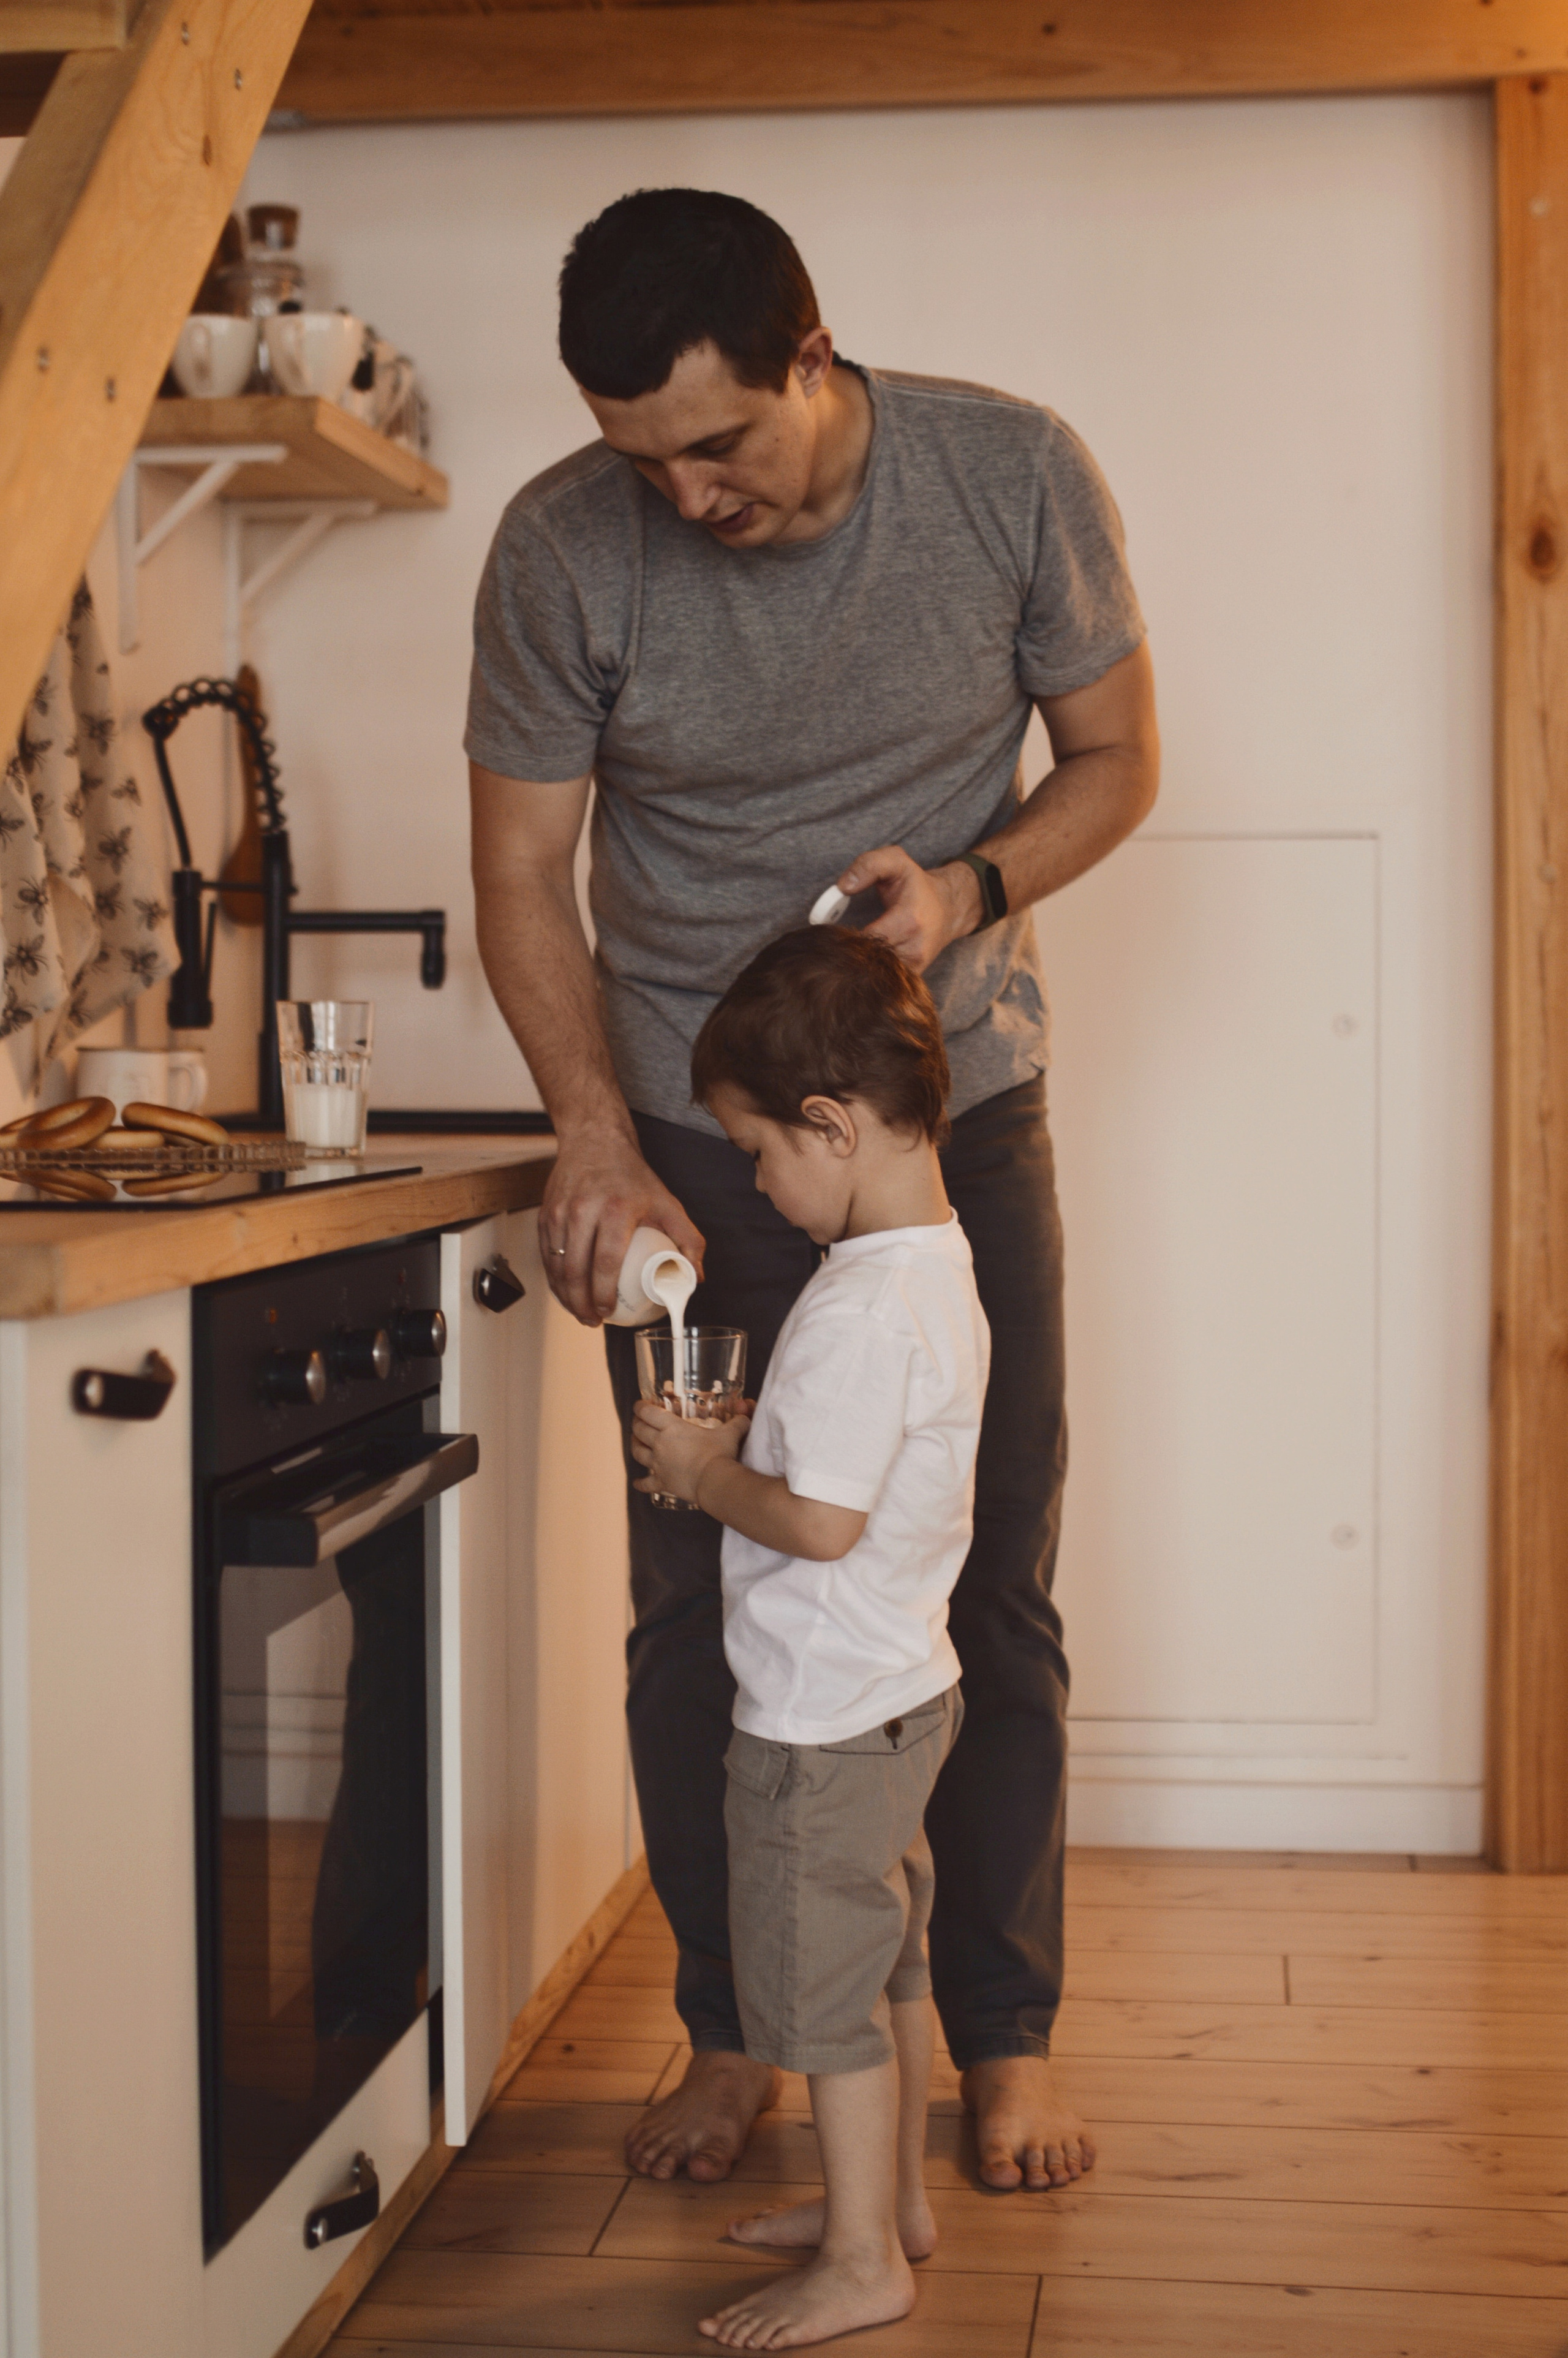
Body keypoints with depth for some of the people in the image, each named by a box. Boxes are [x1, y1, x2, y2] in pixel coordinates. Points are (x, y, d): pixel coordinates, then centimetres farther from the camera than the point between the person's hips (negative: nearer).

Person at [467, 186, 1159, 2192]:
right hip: (692, 1137, 0)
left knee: (993, 1591, 4)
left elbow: (1115, 758, 0)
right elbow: (520, 876, -8)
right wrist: (597, 1140, -21)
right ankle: (732, 2035, 21)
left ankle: (1005, 2042, 19)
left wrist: (968, 888, -21)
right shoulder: (563, 550, -14)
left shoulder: (1013, 477, -13)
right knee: (697, 1605, 3)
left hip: (957, 1109, 0)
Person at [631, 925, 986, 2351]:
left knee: (826, 1985, 4)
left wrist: (703, 1474, -13)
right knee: (887, 1963, 22)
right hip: (902, 1686, 10)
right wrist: (737, 1459, 5)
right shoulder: (941, 1268, 5)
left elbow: (821, 1521, -28)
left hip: (825, 1713, -10)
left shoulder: (860, 1308, -26)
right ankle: (895, 2195, 37)